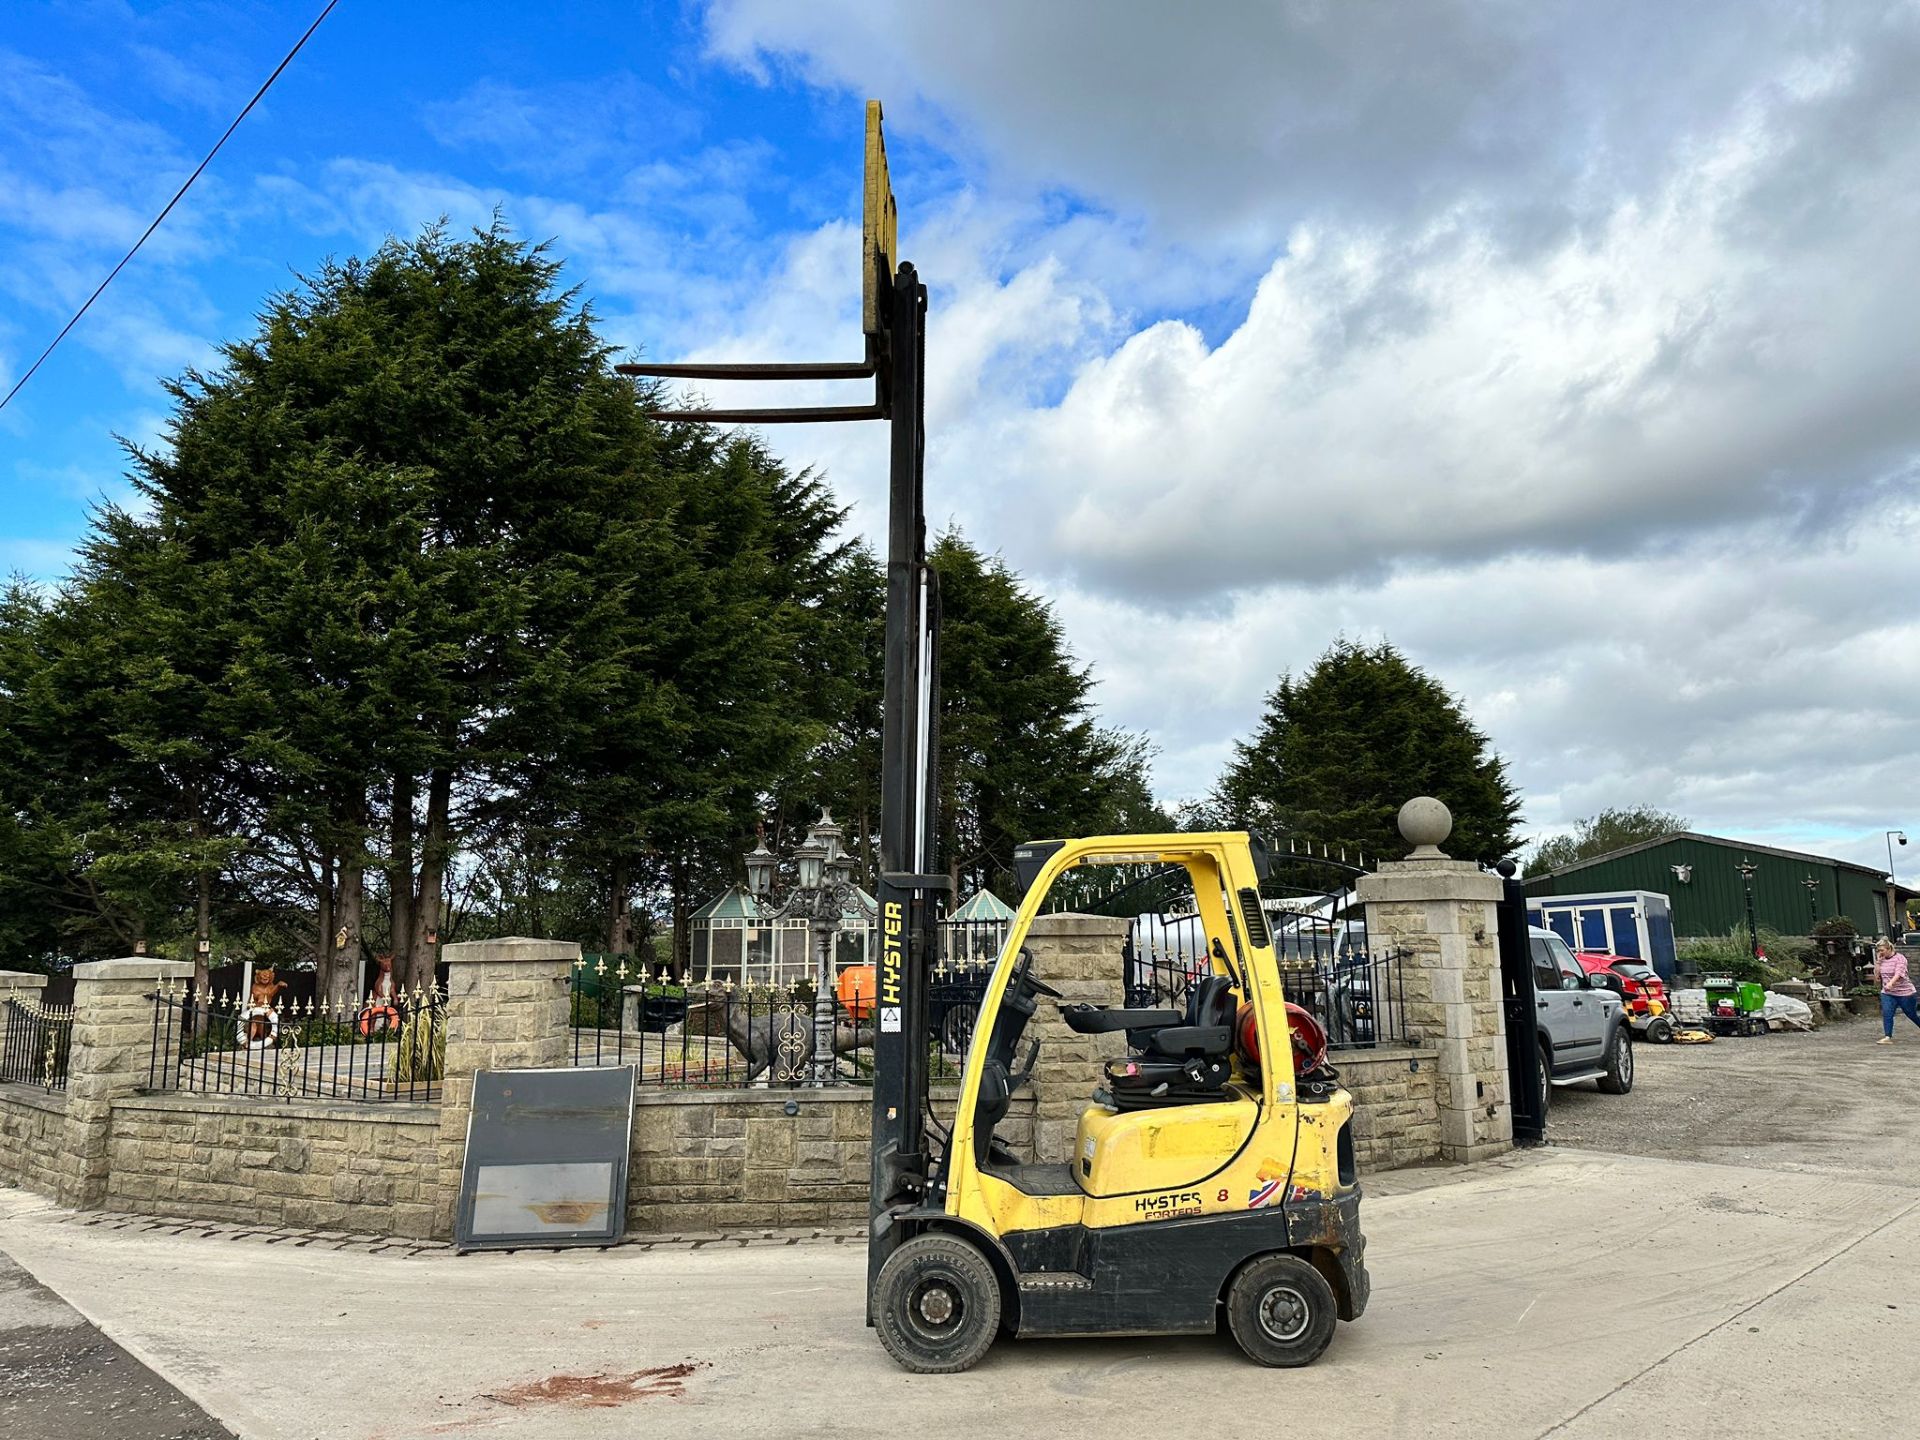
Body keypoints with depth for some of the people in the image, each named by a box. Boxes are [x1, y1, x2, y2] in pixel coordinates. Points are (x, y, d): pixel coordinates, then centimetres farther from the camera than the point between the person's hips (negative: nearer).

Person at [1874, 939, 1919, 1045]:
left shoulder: (1900, 958, -14)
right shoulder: (1882, 960, 5)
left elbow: (1898, 973, -27)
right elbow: (1877, 973, 1)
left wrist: (1890, 983, -43)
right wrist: (1878, 961, -7)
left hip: (1904, 992, -5)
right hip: (1887, 993, 5)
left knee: (1912, 1015, 12)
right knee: (1886, 1014, -11)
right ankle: (1888, 1037, -13)